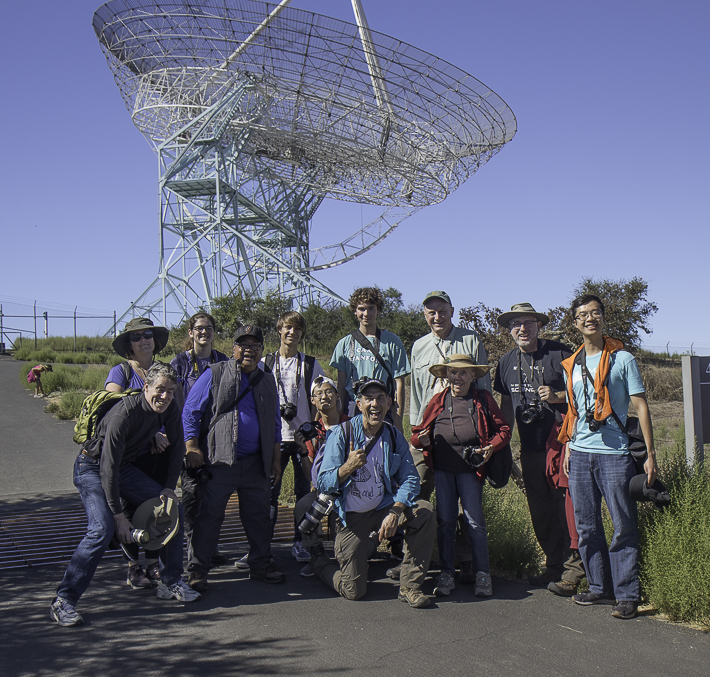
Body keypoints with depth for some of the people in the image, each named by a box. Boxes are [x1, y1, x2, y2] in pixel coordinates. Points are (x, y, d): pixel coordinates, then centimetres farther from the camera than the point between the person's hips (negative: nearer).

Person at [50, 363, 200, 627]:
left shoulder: (170, 409, -10)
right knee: (102, 529, -26)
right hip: (92, 468, -7)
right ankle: (63, 601, -16)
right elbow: (108, 468, -29)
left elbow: (176, 447, 7)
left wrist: (169, 487, 0)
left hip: (124, 467, 7)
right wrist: (118, 514, -26)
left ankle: (170, 583, 11)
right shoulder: (124, 414, -31)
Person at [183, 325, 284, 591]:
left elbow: (275, 424, 21)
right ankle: (197, 570, 10)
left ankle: (260, 565, 24)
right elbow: (190, 412, -1)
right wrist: (192, 447, -9)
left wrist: (276, 458, 15)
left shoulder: (267, 382, 15)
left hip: (256, 464, 4)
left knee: (258, 515, 10)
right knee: (209, 515, 0)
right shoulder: (214, 375, 0)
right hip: (218, 461, -4)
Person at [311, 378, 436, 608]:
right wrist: (348, 467, -33)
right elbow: (323, 484, -13)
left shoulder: (394, 436, 0)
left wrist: (395, 512, -23)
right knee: (354, 591, -4)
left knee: (424, 512, -25)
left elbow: (410, 478, -6)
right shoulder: (341, 434, -11)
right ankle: (318, 559, 28)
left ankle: (409, 585, -11)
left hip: (383, 508, 3)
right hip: (351, 516, -3)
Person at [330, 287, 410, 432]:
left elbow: (399, 384, 2)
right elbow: (341, 384, 12)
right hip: (351, 411, 2)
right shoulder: (345, 343, 12)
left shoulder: (392, 341, 5)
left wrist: (398, 421, -4)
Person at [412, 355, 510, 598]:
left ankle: (482, 574, 9)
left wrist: (491, 447, -10)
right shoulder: (437, 401, 13)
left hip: (470, 469, -2)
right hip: (442, 469, 2)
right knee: (445, 520, 3)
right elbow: (419, 433, 16)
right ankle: (446, 574, 14)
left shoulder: (483, 400, 8)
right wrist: (421, 439, -7)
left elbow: (503, 430, 8)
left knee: (474, 521, -3)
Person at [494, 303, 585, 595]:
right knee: (540, 511, 12)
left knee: (566, 505, -8)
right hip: (530, 447, 6)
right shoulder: (507, 362, 12)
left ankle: (573, 570, 2)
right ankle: (554, 567, 24)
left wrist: (557, 396, -18)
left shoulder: (558, 353, -4)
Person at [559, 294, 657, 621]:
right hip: (580, 454, 5)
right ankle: (600, 587, 20)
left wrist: (650, 455, -6)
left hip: (615, 453, -4)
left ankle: (627, 594, 8)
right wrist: (568, 449, 14)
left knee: (624, 526, -1)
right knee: (586, 526, 8)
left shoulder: (623, 359, 0)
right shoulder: (571, 366, 14)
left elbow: (641, 406, -2)